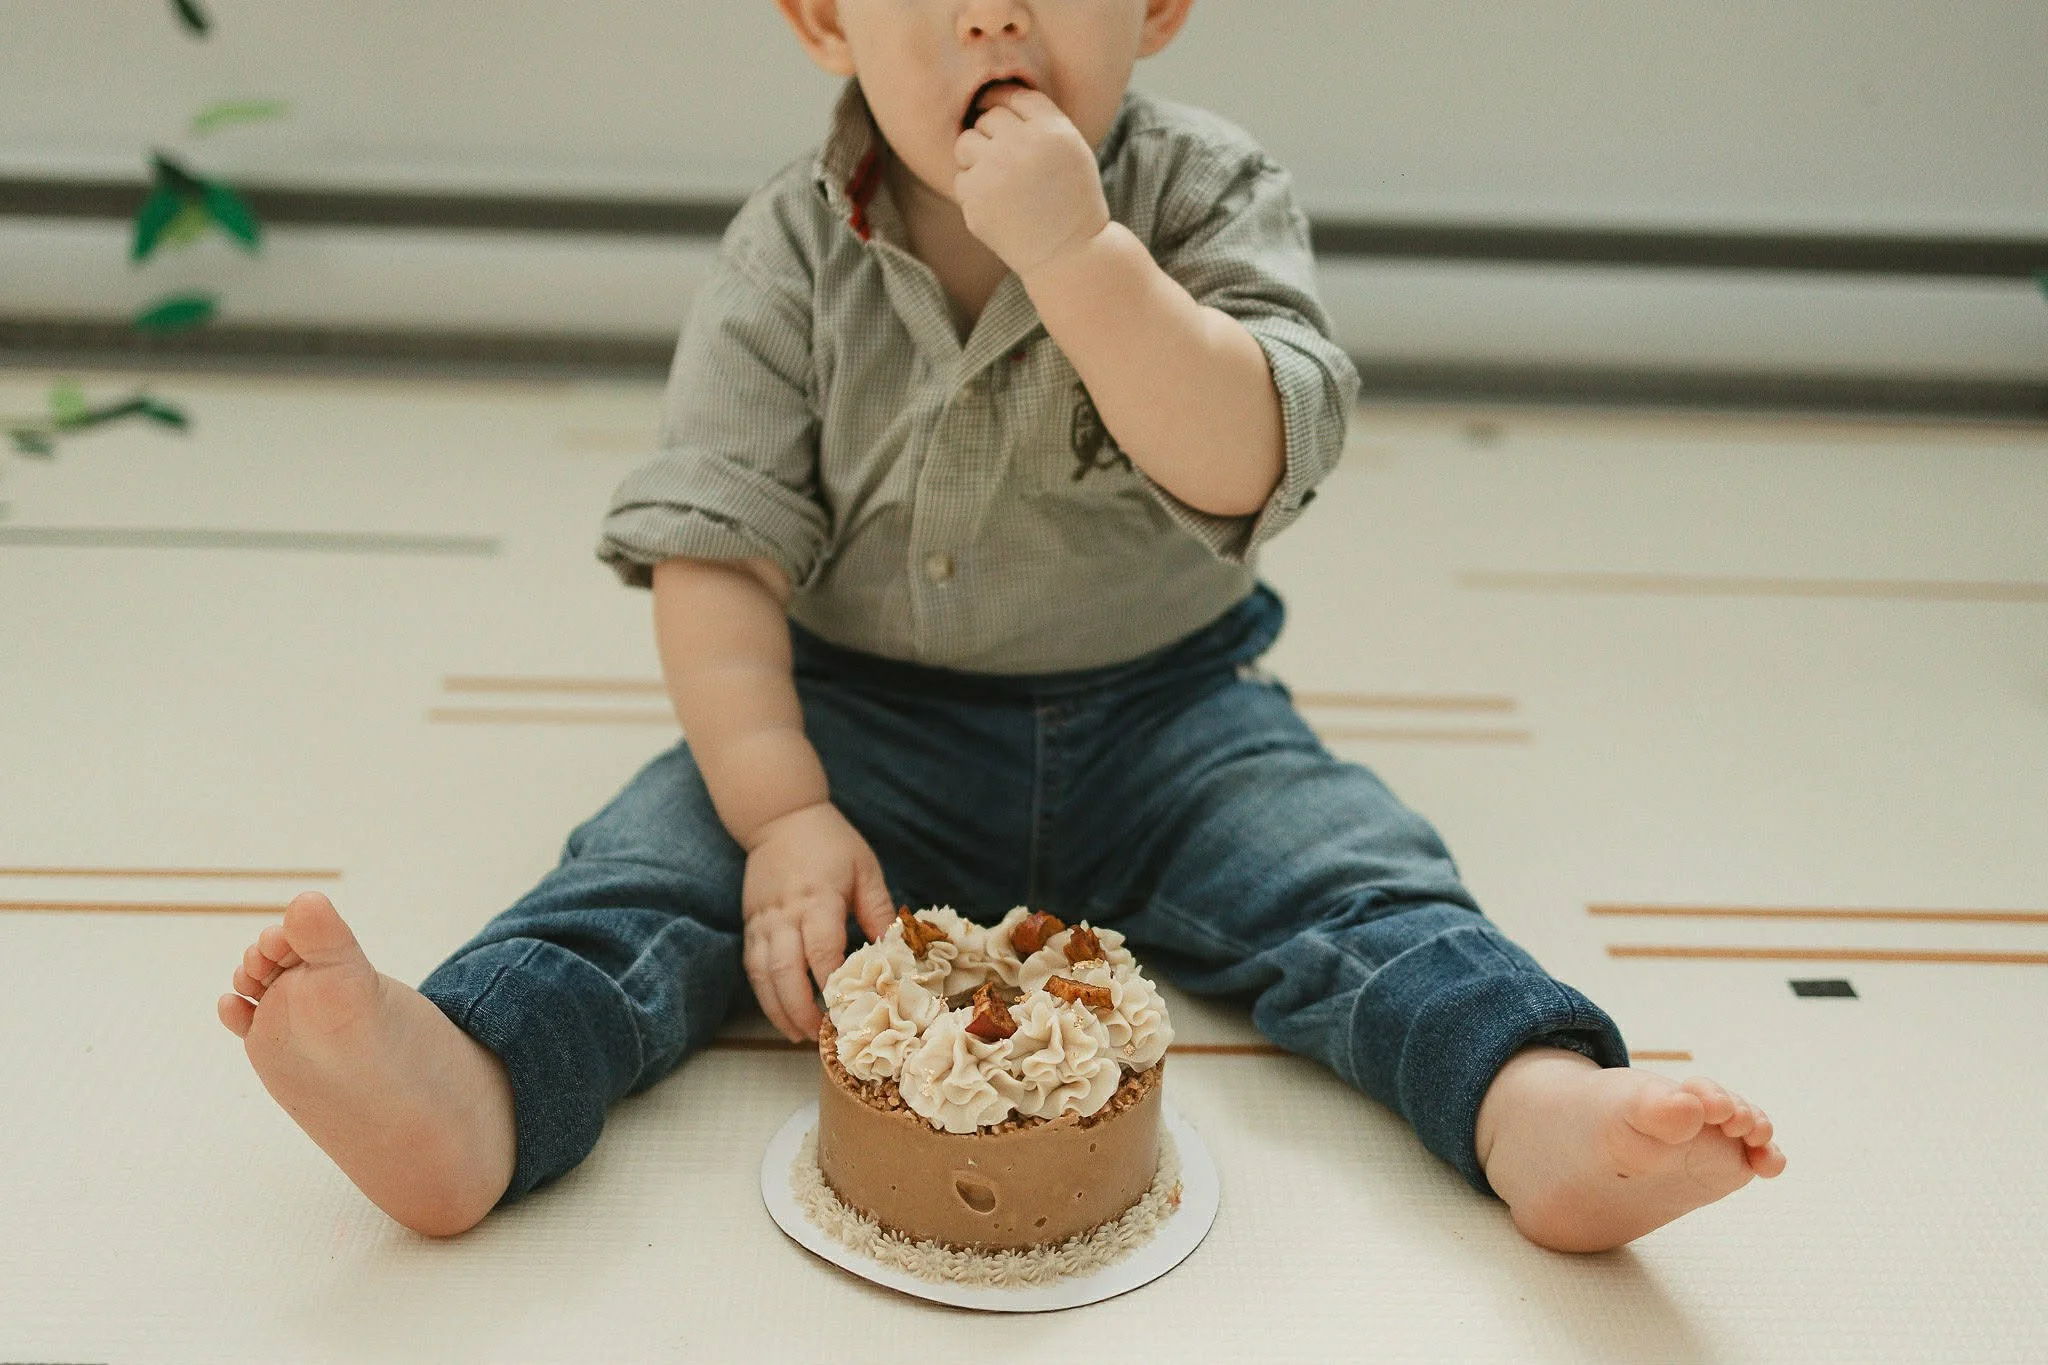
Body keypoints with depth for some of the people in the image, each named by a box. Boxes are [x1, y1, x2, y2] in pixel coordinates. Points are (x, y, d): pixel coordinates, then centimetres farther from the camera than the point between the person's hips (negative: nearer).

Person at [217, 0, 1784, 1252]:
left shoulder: (1213, 200, -8)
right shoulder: (790, 259, -7)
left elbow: (1240, 471, -22)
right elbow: (716, 548, -11)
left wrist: (1076, 249, -32)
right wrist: (782, 811, -23)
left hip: (1159, 711, 1)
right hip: (864, 718, 0)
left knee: (1351, 869, -22)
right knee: (666, 847, -24)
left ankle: (1542, 1111, -39)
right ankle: (468, 1092, -44)